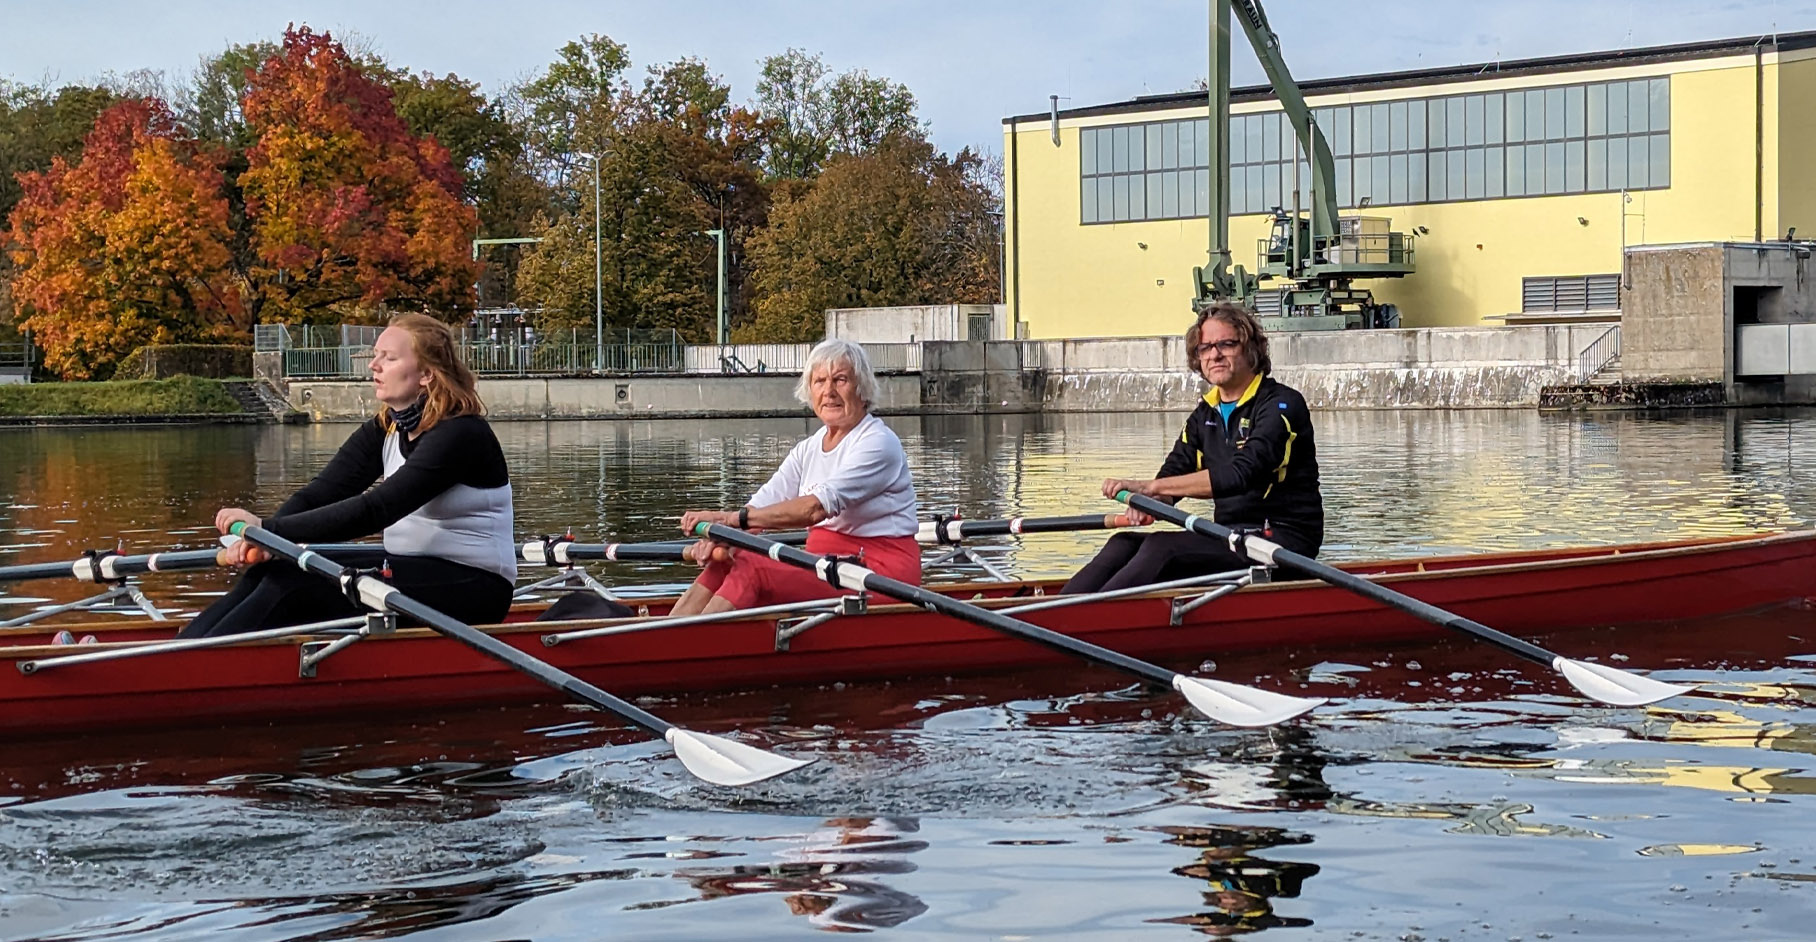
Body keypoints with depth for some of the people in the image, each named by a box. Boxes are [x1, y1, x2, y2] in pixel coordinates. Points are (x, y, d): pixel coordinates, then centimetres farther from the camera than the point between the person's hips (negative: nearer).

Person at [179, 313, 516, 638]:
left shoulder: (462, 434, -18)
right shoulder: (384, 429, 8)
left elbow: (377, 509, -27)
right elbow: (321, 492, -3)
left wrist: (269, 528, -31)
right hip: (413, 572, 8)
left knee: (296, 582, -23)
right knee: (269, 574, -11)